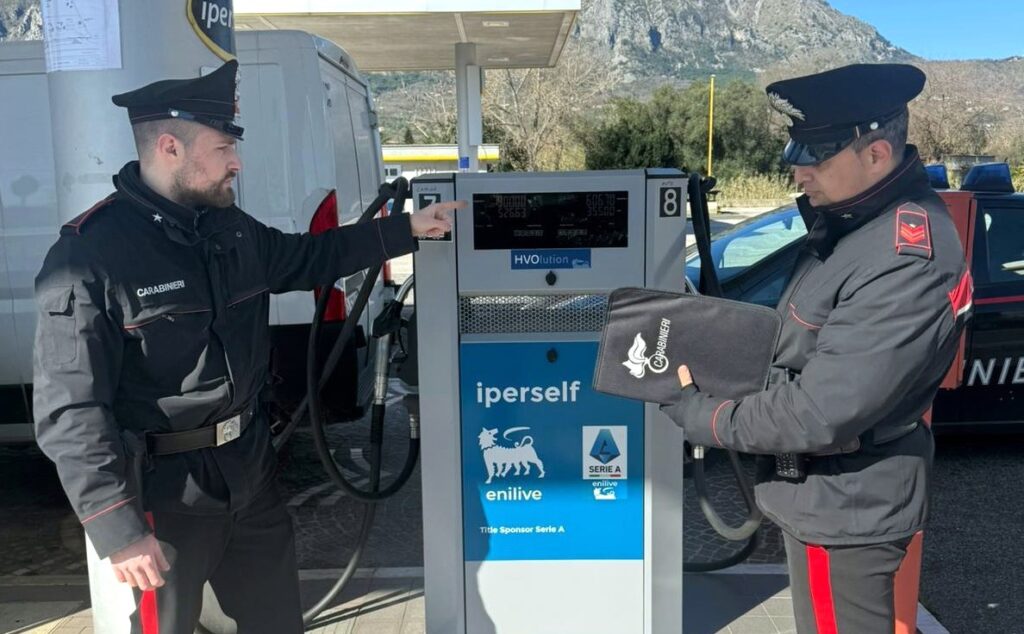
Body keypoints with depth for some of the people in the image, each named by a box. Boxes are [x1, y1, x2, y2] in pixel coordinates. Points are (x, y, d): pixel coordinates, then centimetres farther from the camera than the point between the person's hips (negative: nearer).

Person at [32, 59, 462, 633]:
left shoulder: (230, 227, 3)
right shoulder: (90, 256, -19)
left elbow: (308, 258, 21)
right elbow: (70, 410, -20)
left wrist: (408, 229, 17)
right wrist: (118, 529, -22)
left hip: (251, 471, 7)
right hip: (165, 491, -7)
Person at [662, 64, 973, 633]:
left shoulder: (907, 265, -31)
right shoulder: (854, 215, 0)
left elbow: (816, 415, -29)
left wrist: (697, 413, -17)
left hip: (843, 508, -9)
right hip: (834, 492, 9)